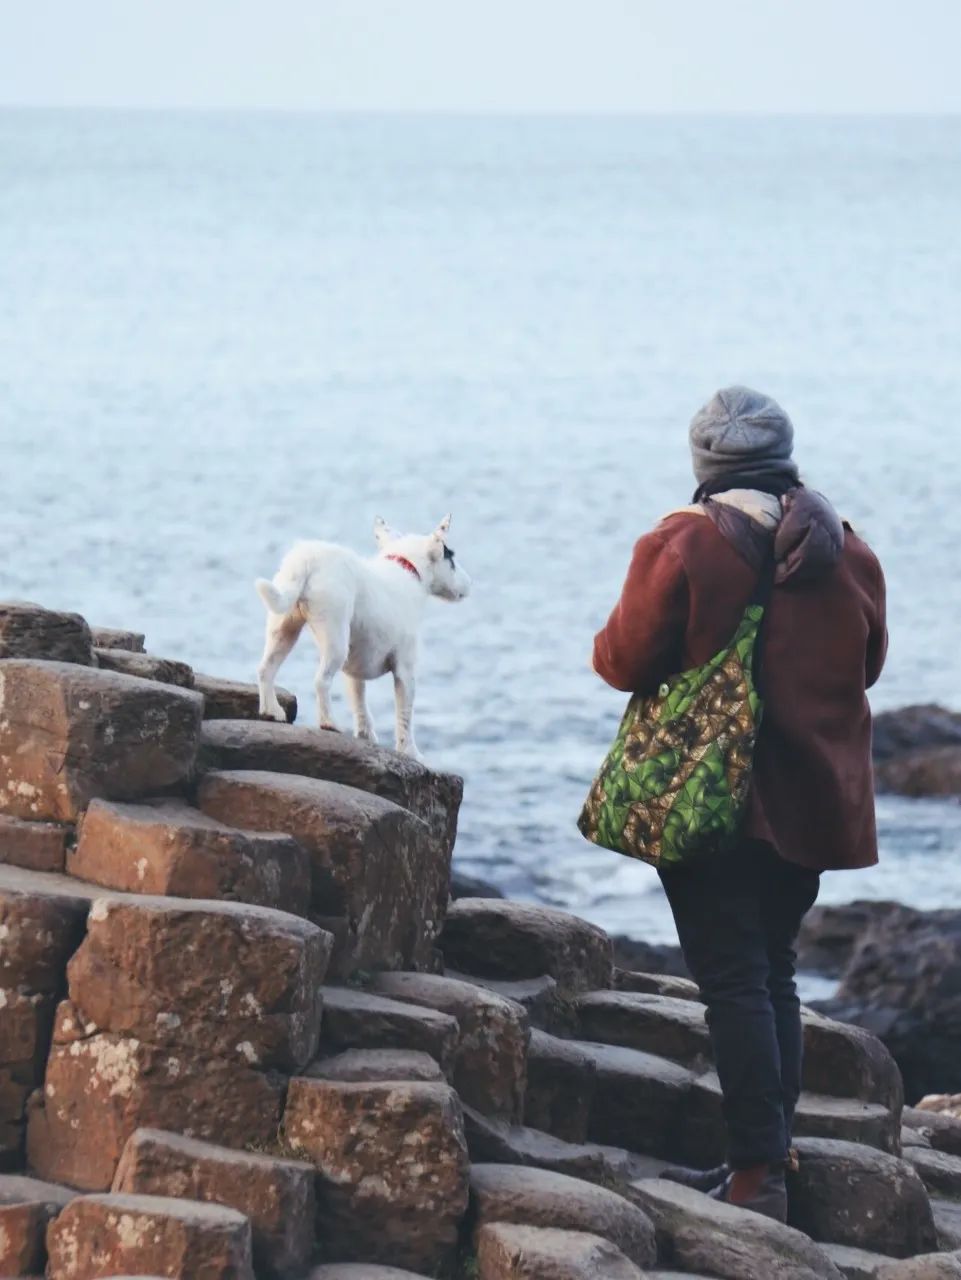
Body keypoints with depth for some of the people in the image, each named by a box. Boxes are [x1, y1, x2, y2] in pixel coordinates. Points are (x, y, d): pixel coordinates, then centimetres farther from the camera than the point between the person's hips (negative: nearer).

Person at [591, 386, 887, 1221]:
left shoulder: (683, 548, -13)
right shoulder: (848, 553, 3)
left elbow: (625, 660, -9)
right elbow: (867, 665, 15)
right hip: (812, 801, 5)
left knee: (734, 979, -5)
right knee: (774, 974, 16)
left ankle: (759, 1174, -11)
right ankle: (772, 1155, 17)